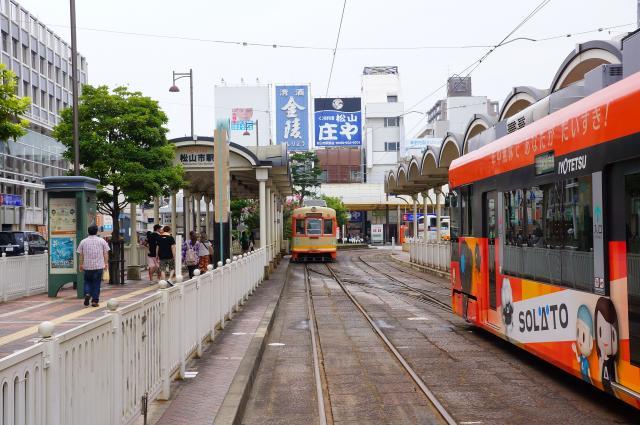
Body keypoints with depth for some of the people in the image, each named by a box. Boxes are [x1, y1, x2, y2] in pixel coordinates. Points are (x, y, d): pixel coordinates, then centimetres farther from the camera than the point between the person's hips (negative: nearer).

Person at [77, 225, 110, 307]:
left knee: (87, 281, 17)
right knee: (96, 283, 6)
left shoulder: (83, 241, 1)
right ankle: (95, 301, 6)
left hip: (87, 266, 1)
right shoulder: (102, 241, -1)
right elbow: (105, 253, 0)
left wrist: (81, 265, 15)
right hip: (98, 266, -1)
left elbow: (81, 255, 5)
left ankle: (87, 294, -6)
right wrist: (106, 263, 8)